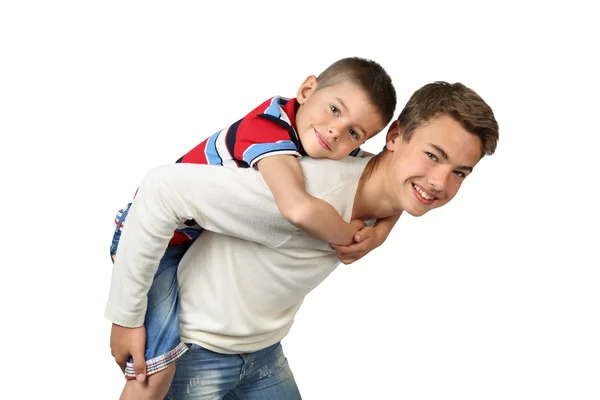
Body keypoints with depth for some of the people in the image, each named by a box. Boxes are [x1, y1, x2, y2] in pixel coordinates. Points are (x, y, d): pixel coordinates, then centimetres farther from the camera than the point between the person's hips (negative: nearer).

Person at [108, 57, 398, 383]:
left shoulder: (336, 149, -10)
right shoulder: (271, 127, -35)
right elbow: (299, 210, -51)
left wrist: (380, 232, -17)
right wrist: (348, 235, -31)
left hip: (212, 236, 8)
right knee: (156, 362, -20)